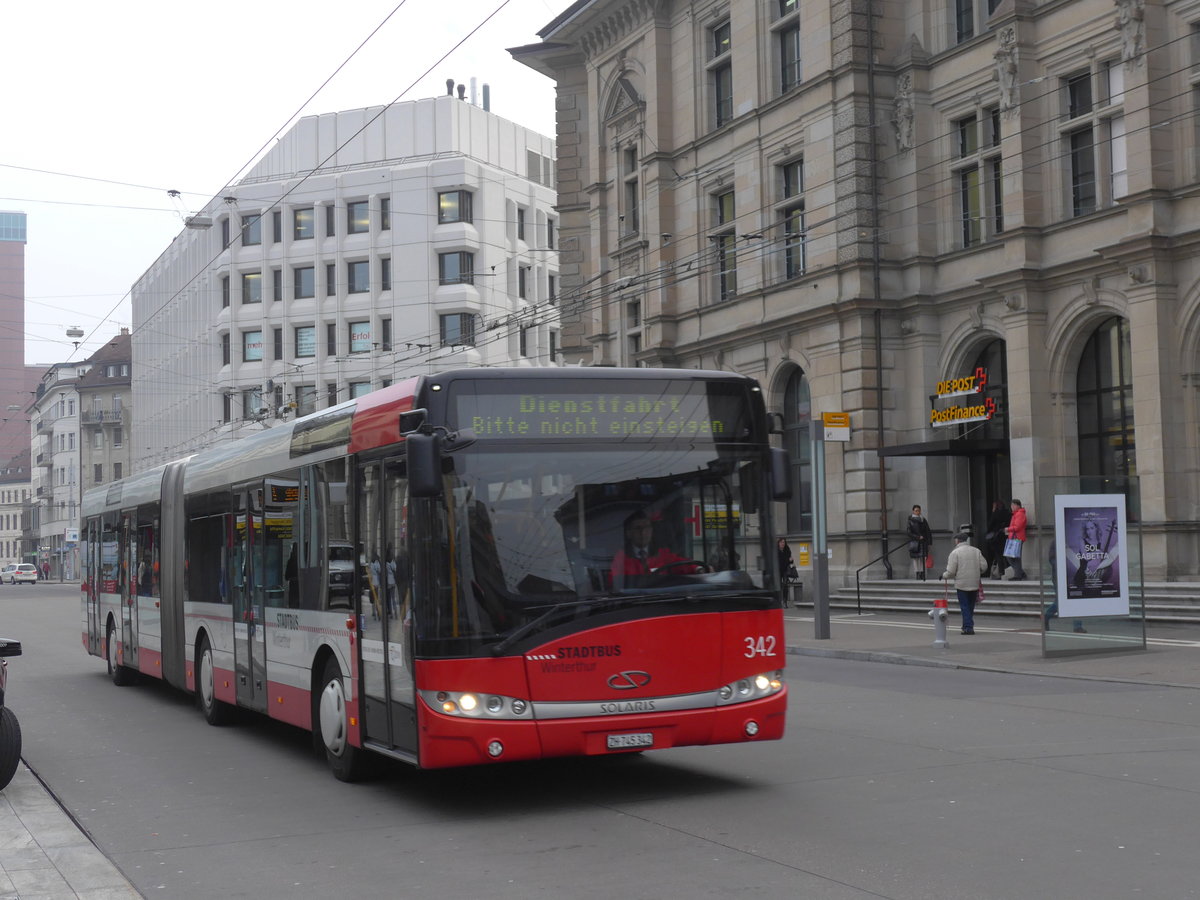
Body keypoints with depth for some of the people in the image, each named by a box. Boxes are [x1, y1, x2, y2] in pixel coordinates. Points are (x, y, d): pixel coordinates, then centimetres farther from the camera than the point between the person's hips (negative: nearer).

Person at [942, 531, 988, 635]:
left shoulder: (955, 552, -8)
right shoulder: (976, 551, 7)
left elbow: (951, 572, -12)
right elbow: (984, 566, 5)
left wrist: (944, 576, 8)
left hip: (961, 584, -5)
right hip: (975, 584, 5)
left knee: (964, 606, 0)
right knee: (971, 606, 16)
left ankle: (968, 627, -7)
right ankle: (968, 625, 22)